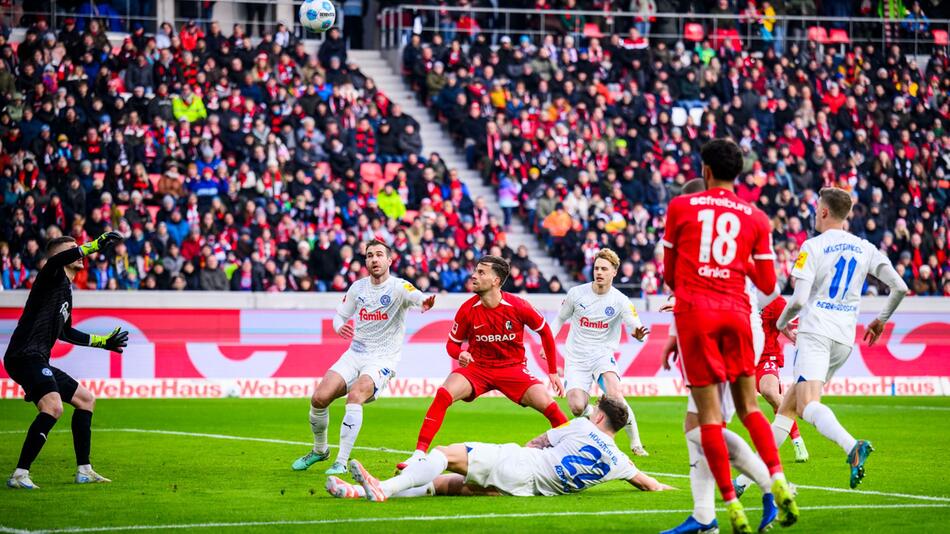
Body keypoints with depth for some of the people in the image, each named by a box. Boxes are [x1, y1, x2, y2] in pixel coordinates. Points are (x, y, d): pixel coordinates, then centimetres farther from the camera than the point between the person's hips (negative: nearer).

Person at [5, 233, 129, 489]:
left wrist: (103, 342, 41)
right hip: (25, 355, -11)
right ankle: (20, 475, -29)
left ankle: (84, 470, 24)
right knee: (53, 406, -29)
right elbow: (56, 261, -32)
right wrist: (96, 244, -35)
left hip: (38, 362, 11)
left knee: (85, 399, 19)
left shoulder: (66, 290, 23)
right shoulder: (52, 278, -5)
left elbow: (64, 332, 37)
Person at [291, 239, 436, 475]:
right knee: (319, 398, -11)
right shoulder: (358, 287, 7)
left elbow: (415, 296, -32)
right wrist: (340, 327, -8)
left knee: (355, 396, -31)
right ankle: (319, 450, 17)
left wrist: (424, 302, -57)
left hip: (383, 359, -5)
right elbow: (340, 314, 17)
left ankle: (341, 462, -25)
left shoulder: (398, 286, -10)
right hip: (355, 354, 5)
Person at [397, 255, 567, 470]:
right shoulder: (468, 310, -11)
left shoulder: (518, 307, -14)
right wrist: (460, 354, -22)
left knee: (548, 406, -17)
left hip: (513, 368, -1)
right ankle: (419, 454, -24)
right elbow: (452, 343, 4)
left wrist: (553, 371, 6)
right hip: (477, 367, 1)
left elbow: (545, 331, 3)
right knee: (443, 395, -25)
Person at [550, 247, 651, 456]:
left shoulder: (620, 301, -8)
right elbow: (560, 318, 12)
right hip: (576, 358, 2)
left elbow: (636, 327, -17)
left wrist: (638, 333, -41)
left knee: (614, 395, -30)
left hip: (602, 354, -1)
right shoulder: (577, 293, -3)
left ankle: (635, 442, -16)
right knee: (577, 407, -18)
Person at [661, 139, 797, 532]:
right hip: (736, 311, 2)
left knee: (709, 414, -2)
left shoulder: (680, 207, 6)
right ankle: (778, 480, -8)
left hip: (694, 309, -2)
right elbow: (767, 285, 10)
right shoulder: (756, 218, 10)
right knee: (748, 406, 13)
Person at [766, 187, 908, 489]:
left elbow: (798, 300, -11)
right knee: (788, 405, 15)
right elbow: (899, 288, 6)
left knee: (808, 405, -21)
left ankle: (853, 447, -47)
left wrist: (781, 323, 10)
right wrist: (881, 320, 23)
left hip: (815, 332, -6)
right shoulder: (865, 249, 11)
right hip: (845, 339, 6)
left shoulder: (812, 247, -4)